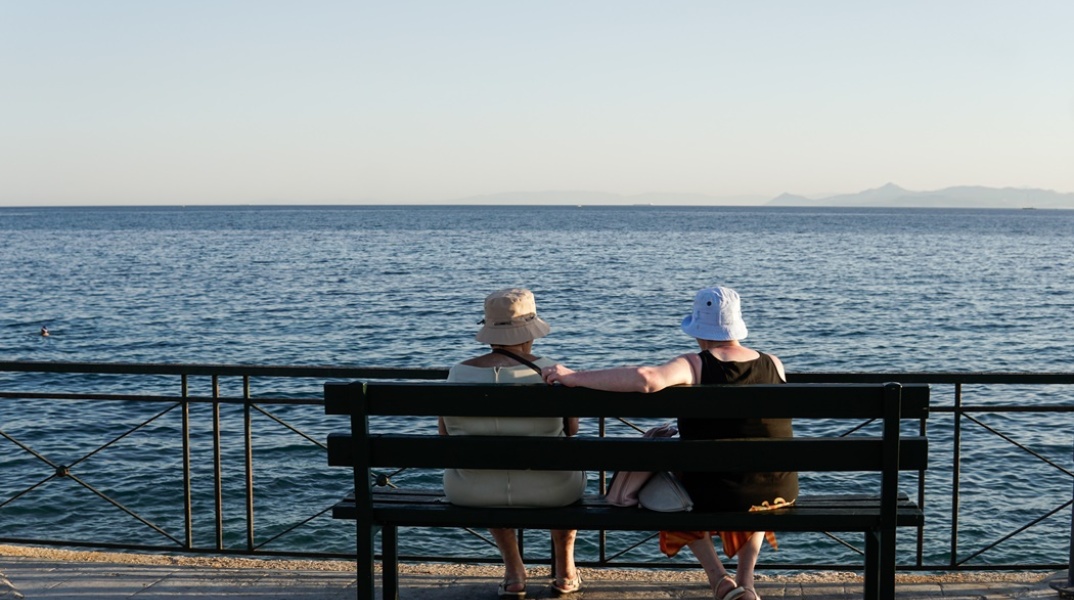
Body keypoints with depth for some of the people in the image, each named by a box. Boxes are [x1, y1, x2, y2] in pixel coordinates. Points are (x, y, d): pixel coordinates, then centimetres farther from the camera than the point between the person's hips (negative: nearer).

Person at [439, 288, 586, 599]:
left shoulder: (458, 374, -10)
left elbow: (446, 434, 4)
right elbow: (571, 428, 0)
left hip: (471, 492, 2)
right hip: (545, 492, -1)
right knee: (570, 470, 36)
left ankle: (514, 570, 37)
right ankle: (565, 571, 44)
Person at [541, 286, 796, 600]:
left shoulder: (692, 366, -15)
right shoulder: (774, 364, -2)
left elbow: (645, 378, -34)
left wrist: (574, 377, -25)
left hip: (714, 495, -3)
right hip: (780, 493, 3)